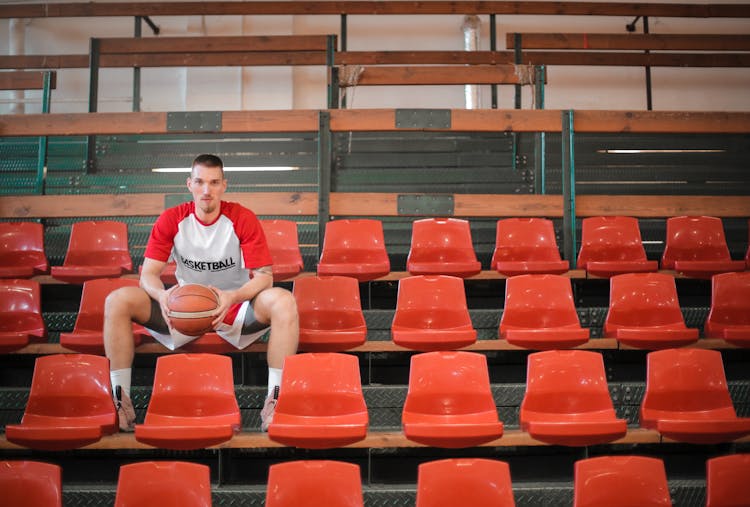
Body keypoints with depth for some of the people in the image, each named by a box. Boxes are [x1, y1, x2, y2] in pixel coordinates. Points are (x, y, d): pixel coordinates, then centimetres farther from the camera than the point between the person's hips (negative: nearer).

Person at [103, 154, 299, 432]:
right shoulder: (171, 219, -6)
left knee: (283, 301, -33)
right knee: (117, 300, -20)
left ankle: (274, 401, -27)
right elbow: (148, 274, -8)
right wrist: (162, 295, -32)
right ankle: (120, 398, -14)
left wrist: (233, 297, -35)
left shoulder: (243, 219, -11)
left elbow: (264, 276, -14)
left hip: (234, 306, -2)